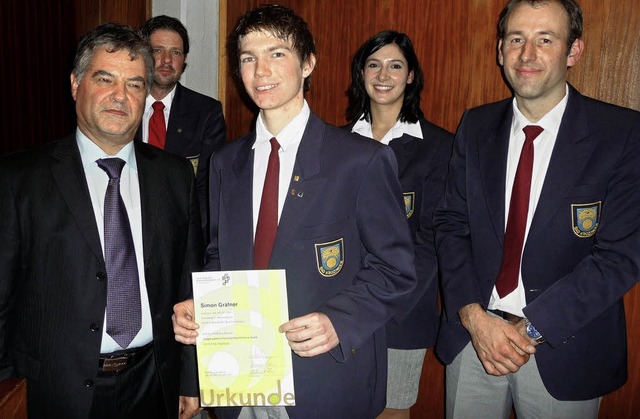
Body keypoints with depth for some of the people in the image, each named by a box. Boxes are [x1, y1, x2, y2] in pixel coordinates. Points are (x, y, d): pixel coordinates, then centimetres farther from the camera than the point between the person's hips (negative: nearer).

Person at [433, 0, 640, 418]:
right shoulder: (476, 127, 2)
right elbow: (451, 224, 0)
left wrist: (530, 328, -16)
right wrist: (474, 316, -12)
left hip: (564, 351, -2)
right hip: (472, 336, 3)